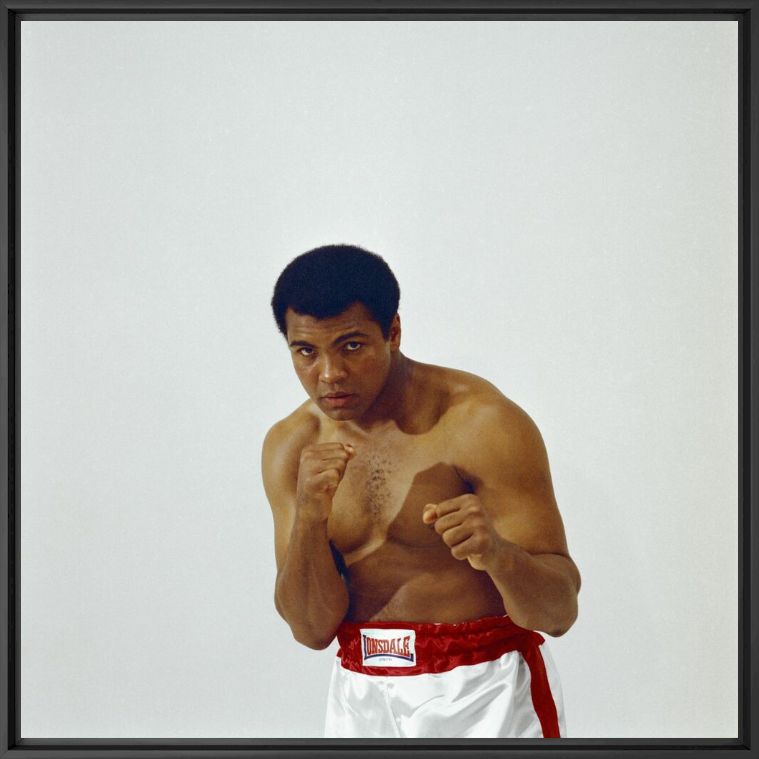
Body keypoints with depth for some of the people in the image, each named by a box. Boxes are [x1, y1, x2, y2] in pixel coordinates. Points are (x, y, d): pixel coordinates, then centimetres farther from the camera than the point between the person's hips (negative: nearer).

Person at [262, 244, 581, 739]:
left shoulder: (483, 423, -15)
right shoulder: (291, 446, -1)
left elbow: (560, 612, -14)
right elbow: (313, 628, -4)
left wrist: (498, 553, -34)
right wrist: (309, 517, -20)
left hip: (483, 696, -3)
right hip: (363, 698, 4)